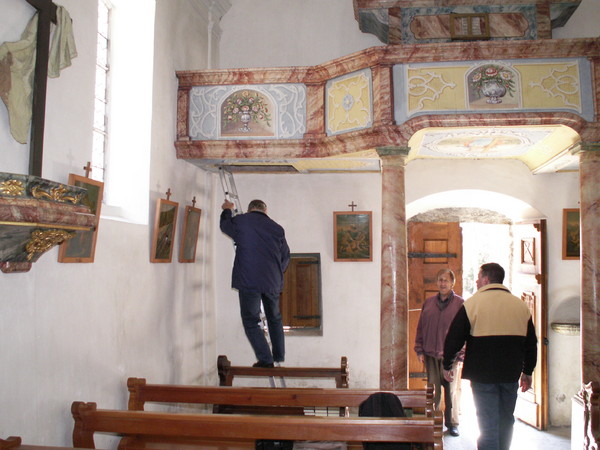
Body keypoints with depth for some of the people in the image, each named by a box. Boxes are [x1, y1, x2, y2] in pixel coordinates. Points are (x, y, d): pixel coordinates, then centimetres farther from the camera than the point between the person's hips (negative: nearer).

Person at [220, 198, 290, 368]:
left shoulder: (240, 221, 0)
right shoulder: (277, 228, 9)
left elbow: (224, 225, 22)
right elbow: (286, 256, 15)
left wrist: (227, 210, 42)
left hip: (248, 280, -4)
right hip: (272, 282, 4)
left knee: (251, 321, 4)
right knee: (275, 319, 21)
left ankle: (266, 359, -2)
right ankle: (279, 356, 28)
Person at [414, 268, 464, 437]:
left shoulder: (460, 303, -1)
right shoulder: (428, 303, 9)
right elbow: (420, 328, 12)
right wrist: (420, 350, 6)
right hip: (431, 355, 3)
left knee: (451, 391, 8)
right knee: (433, 391, 7)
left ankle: (452, 423, 21)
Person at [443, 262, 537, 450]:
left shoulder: (472, 304, -8)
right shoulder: (520, 305, 6)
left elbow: (453, 338, -7)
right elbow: (531, 343, 12)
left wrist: (447, 365, 6)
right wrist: (527, 372, 22)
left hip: (482, 375, -4)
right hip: (511, 375, 4)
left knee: (487, 424, -2)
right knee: (506, 422, 17)